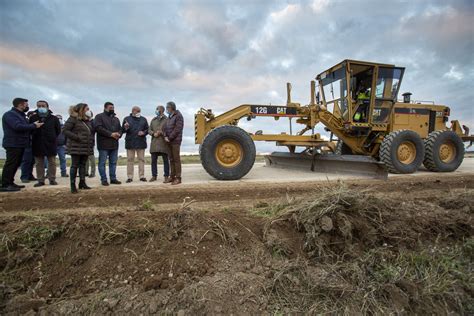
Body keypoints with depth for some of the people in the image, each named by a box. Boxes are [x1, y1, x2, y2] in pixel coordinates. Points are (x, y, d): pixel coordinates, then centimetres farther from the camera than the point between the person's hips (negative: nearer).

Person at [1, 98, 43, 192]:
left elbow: (25, 128, 18)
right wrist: (34, 125, -18)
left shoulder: (20, 115, 20)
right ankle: (5, 185, -4)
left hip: (20, 144, 10)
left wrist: (33, 124, 2)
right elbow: (18, 126, -25)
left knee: (16, 164, 13)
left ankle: (10, 183, 21)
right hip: (13, 144, -10)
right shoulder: (10, 114, -10)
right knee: (10, 164, -8)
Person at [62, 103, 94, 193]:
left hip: (86, 147, 7)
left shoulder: (88, 121, 15)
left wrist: (91, 141, 10)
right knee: (75, 165, -3)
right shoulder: (73, 119, -6)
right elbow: (65, 130, -11)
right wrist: (77, 137, -19)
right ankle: (73, 185, 3)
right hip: (76, 147, -7)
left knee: (83, 164, 11)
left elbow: (92, 132, 25)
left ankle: (82, 183, 18)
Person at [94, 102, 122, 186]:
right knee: (102, 163, 0)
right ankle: (104, 179, 7)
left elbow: (120, 129, 18)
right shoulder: (99, 117, 0)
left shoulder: (116, 119, 20)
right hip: (104, 144, -6)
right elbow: (98, 128, -13)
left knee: (113, 162, 9)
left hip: (114, 144, 6)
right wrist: (111, 134, -18)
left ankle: (113, 178, 17)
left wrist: (119, 134, -5)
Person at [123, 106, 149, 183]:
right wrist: (125, 128, -18)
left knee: (141, 159, 3)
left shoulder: (143, 119, 11)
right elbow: (122, 130, 4)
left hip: (141, 142, 2)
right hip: (130, 142, -1)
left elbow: (147, 129, 13)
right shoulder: (127, 119, 6)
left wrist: (144, 132, -8)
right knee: (130, 160, 1)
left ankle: (142, 176, 8)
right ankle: (129, 177, 6)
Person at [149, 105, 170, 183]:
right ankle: (154, 176, 18)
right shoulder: (153, 120, 18)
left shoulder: (166, 119, 2)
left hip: (163, 143, -5)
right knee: (153, 160, 7)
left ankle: (166, 177, 5)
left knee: (165, 160, 0)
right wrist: (153, 133, -5)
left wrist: (162, 132, -16)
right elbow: (149, 130, 15)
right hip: (154, 143, 5)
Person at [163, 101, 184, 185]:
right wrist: (165, 136, -4)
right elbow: (166, 128, 14)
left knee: (176, 159, -7)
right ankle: (172, 176, 16)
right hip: (169, 141, 8)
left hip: (175, 141, -8)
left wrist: (169, 138, -13)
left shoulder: (178, 116, -7)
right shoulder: (169, 117, 18)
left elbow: (177, 129, -15)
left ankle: (178, 178, -3)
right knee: (171, 159, 9)